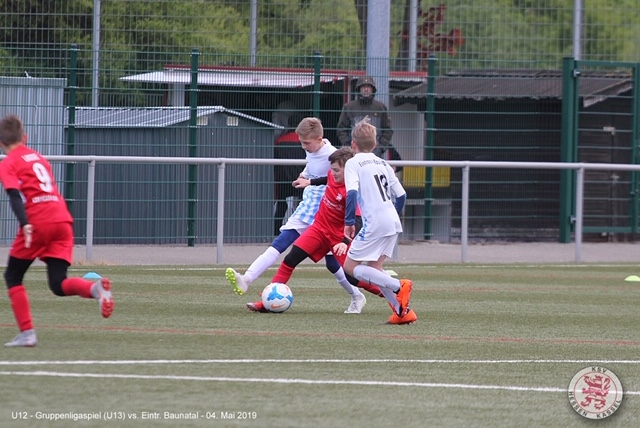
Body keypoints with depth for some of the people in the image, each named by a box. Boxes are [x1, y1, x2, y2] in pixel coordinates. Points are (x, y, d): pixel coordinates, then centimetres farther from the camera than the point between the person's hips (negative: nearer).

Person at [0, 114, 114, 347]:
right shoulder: (39, 158, 24)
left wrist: (25, 224, -24)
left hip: (37, 224, -5)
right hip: (62, 221, 5)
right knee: (58, 284, 2)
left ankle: (27, 333, 4)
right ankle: (95, 288, -29)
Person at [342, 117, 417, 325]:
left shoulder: (353, 163, -1)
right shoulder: (383, 164, 18)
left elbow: (352, 192, -17)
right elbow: (401, 195, 18)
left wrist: (349, 222, -11)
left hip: (374, 223, -7)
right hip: (393, 222, 7)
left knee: (350, 266, 0)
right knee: (373, 268, 18)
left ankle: (398, 286, -16)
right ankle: (402, 311, 6)